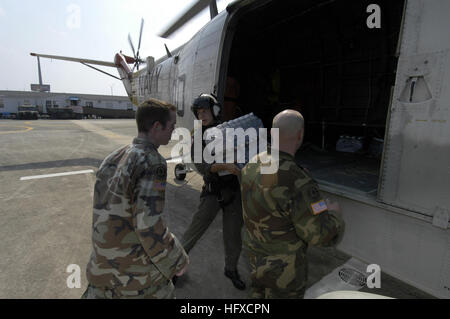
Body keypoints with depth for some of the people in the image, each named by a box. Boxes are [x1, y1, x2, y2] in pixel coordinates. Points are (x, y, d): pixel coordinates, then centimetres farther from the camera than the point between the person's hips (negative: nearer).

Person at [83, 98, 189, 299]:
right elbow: (149, 225, -27)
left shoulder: (113, 158, 1)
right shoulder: (153, 163, -23)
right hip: (137, 273, -6)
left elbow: (105, 210, 8)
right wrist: (177, 261, -12)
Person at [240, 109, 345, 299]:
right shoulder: (297, 182, -34)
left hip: (255, 253, 6)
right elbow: (323, 235, -27)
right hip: (283, 268, -6)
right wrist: (333, 213, -6)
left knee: (258, 291, 28)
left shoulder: (252, 165, -9)